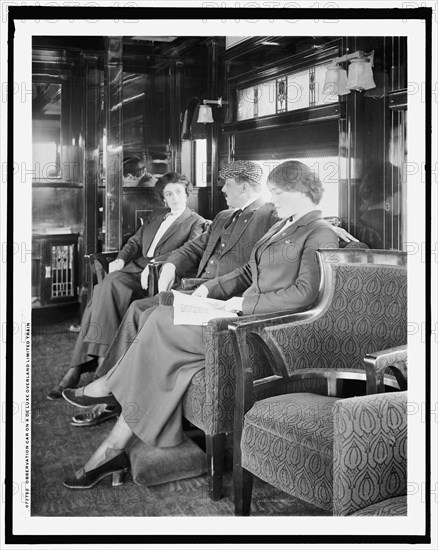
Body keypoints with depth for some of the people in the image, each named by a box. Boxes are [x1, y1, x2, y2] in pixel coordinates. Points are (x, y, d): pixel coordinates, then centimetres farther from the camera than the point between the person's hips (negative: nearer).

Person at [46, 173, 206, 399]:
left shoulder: (197, 223, 7)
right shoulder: (154, 219, 30)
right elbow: (135, 242, 25)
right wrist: (121, 259, 2)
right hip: (133, 270, 6)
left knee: (110, 285, -32)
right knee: (96, 302, -23)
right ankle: (78, 368, -25)